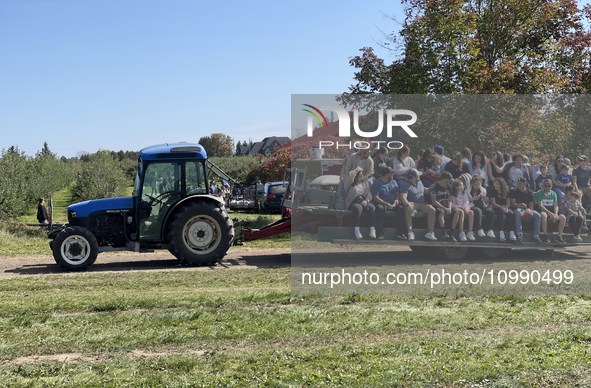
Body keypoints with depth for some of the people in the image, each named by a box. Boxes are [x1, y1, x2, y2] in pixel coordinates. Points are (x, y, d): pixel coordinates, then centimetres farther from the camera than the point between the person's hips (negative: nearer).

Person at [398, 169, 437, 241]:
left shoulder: (419, 182, 19)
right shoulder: (405, 184, -6)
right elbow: (403, 197, -22)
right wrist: (407, 205, -40)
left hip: (421, 205, 6)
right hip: (412, 203, -6)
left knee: (432, 209, -21)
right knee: (408, 210, -41)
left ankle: (430, 232, -23)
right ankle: (410, 232, -38)